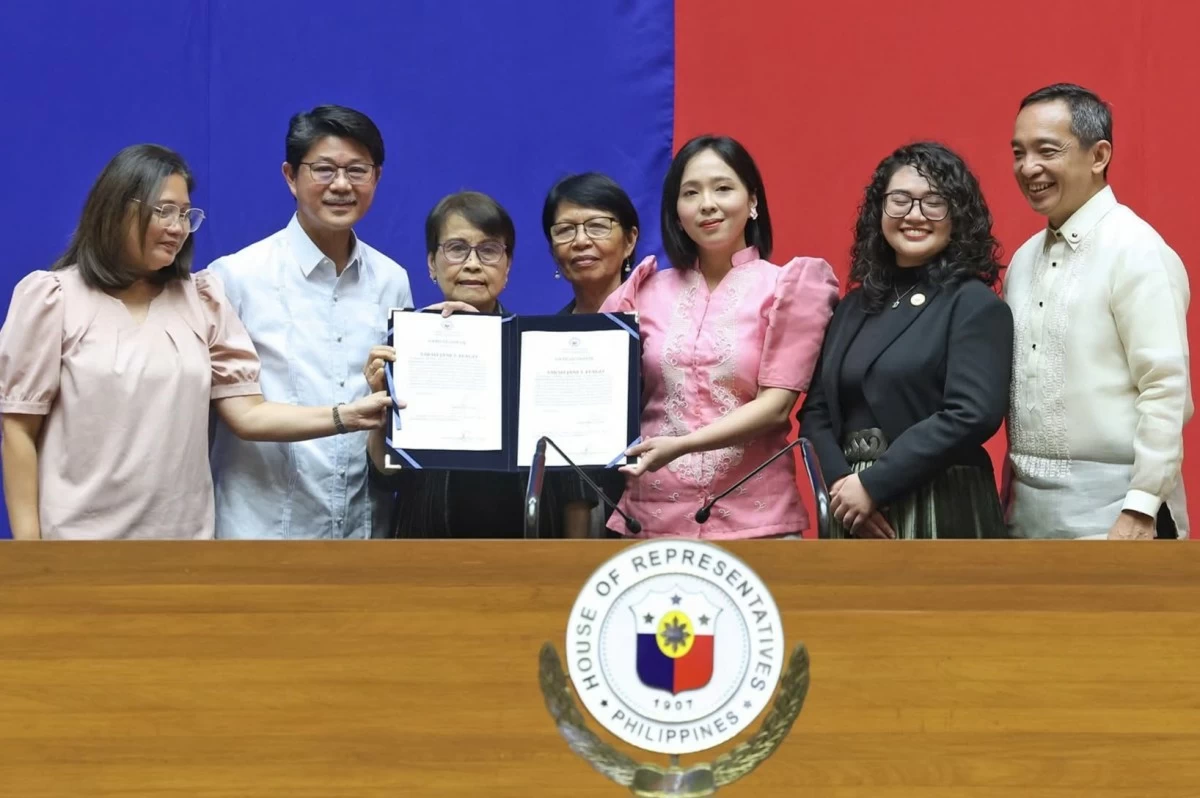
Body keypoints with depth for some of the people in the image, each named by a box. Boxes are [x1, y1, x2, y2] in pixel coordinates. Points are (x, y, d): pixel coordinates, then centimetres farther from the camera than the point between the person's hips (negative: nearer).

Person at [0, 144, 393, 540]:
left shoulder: (202, 299, 9)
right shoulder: (52, 297, -2)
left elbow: (247, 414, 2)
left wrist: (347, 416, -11)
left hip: (183, 533, 4)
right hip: (77, 537, -4)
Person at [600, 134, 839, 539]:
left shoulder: (786, 286, 2)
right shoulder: (648, 290, 10)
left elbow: (776, 405, -8)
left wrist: (680, 446, -19)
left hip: (752, 515, -2)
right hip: (652, 513, 2)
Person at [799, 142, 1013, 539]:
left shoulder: (975, 305, -5)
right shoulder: (854, 307, 13)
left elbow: (973, 415, -17)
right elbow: (817, 410, 8)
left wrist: (873, 485, -17)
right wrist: (840, 483, -10)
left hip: (941, 513, -5)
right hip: (854, 514, 5)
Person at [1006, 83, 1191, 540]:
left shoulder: (1136, 250, -10)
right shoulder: (1024, 258, 14)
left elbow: (1166, 390, -15)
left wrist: (1141, 508, -20)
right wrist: (1012, 495, 13)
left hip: (1109, 505, -7)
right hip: (1030, 504, 7)